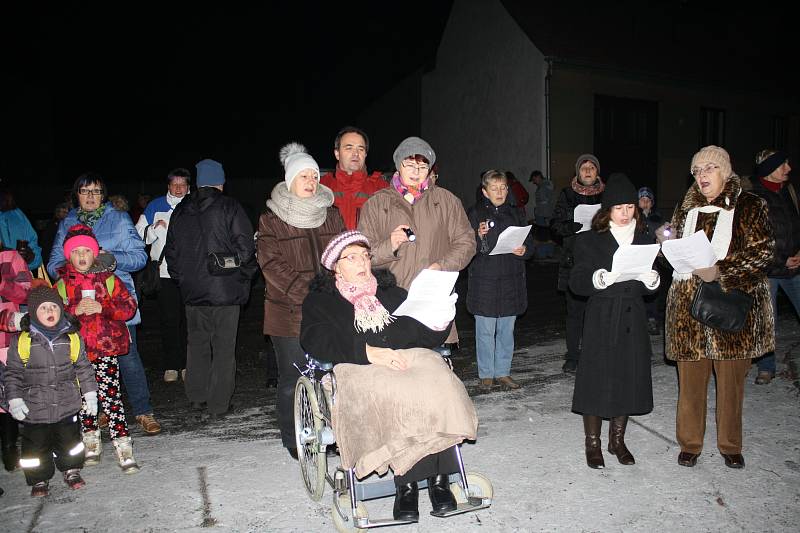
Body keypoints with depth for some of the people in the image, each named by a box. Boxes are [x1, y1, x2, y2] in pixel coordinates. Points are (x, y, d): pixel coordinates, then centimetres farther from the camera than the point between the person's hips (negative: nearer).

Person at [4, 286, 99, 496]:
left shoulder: (72, 337, -3)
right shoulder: (22, 340, -8)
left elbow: (83, 367, 5)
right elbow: (12, 373, -1)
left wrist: (90, 393, 4)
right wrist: (14, 399, -7)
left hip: (67, 404, 1)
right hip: (35, 408, -1)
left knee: (70, 440, 15)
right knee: (37, 445, 11)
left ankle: (71, 471, 36)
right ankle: (40, 480, 30)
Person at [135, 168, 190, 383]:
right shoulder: (155, 207, 8)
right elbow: (139, 235, 9)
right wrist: (155, 229, -8)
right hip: (165, 272, 0)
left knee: (188, 319, 4)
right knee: (169, 320, 1)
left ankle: (187, 364, 14)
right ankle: (171, 365, 10)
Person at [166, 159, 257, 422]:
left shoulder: (180, 211, 11)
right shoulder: (229, 207, -6)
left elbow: (171, 252, 15)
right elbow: (245, 247, -11)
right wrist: (245, 277, 2)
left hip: (192, 291, 5)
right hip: (225, 291, -4)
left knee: (197, 344, 17)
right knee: (224, 348, 1)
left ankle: (197, 398, 25)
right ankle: (217, 406, 3)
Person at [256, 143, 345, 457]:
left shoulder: (331, 215, 13)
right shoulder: (271, 220, 1)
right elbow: (272, 264, -7)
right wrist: (307, 292, -17)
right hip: (289, 311, -3)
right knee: (292, 379, 4)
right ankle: (293, 440, 19)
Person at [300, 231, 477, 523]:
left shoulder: (391, 292, 27)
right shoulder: (320, 300, 17)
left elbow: (423, 335, 19)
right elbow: (316, 341, -3)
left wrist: (439, 322, -6)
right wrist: (368, 351, -16)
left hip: (410, 356, 3)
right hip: (358, 368, -3)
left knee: (438, 381, -30)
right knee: (395, 393, -35)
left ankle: (439, 477, -23)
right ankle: (406, 482, -24)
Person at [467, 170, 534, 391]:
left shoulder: (515, 214, 11)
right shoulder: (475, 214, -3)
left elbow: (529, 244, 15)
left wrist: (524, 250, -7)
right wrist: (479, 238, -25)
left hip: (511, 280, 4)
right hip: (484, 280, -4)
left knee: (507, 331, 11)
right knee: (486, 331, 2)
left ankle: (502, 372, 24)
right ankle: (486, 374, 16)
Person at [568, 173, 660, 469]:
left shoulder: (644, 240, 11)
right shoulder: (590, 241, -1)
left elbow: (650, 288, 14)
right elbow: (576, 282, -7)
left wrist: (651, 280, -9)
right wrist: (601, 278, -25)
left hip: (633, 321, 4)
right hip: (601, 320, -4)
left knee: (628, 378, 8)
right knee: (597, 378, -1)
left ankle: (617, 439, 26)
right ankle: (593, 443, 14)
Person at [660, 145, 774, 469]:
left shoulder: (749, 207, -1)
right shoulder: (686, 209, 12)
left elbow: (762, 253, -9)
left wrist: (719, 272, -19)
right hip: (689, 306, 3)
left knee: (731, 378, 8)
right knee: (690, 378, 5)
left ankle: (730, 445, 26)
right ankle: (690, 443, 20)